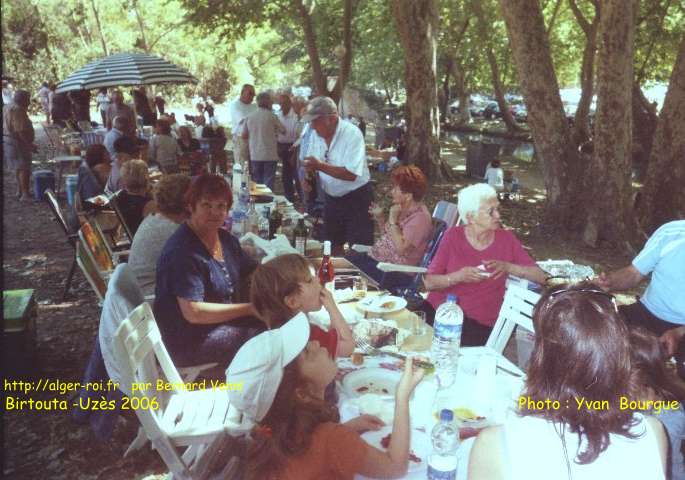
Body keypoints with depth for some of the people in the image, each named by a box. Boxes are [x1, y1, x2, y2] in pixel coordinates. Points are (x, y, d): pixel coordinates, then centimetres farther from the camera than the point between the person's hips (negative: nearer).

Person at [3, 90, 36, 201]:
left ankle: (20, 191, 29)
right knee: (24, 168, -6)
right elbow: (20, 131, -25)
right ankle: (25, 195, -4)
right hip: (17, 142, -10)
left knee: (19, 167, 20)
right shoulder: (17, 110, -19)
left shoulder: (7, 107, 13)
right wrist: (30, 145, -22)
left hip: (8, 141, 10)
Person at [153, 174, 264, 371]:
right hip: (188, 341, -9)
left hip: (223, 322, 9)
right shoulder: (183, 251, -21)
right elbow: (193, 312, -25)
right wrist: (250, 309, -23)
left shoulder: (225, 238, 6)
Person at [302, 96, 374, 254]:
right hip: (331, 198, 7)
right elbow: (312, 164, 10)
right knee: (333, 246, 18)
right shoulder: (316, 134, 0)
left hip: (356, 198, -6)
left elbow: (351, 174, -28)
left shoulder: (352, 133, -21)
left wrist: (320, 166, -29)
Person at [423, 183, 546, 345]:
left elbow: (541, 276, 0)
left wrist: (507, 267, -15)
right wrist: (458, 276, -19)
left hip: (479, 323, -1)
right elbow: (429, 282, -2)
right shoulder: (453, 236, 1)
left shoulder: (506, 239, 2)